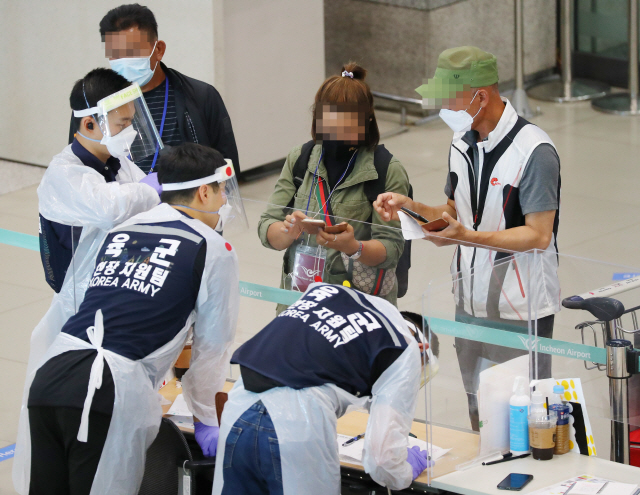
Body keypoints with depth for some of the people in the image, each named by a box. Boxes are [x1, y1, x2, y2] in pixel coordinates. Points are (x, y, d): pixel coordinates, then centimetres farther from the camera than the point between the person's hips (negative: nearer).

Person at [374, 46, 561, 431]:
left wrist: (469, 237, -29)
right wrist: (409, 206, -2)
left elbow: (538, 235, -19)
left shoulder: (534, 150, -17)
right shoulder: (462, 144, 8)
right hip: (470, 306, 7)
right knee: (479, 417, 14)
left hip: (521, 312, -7)